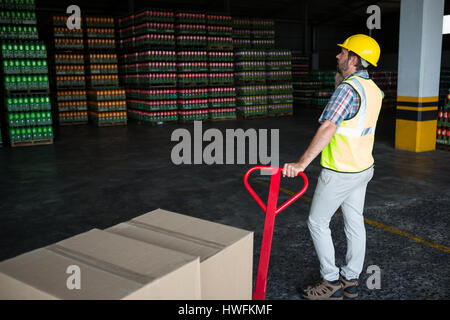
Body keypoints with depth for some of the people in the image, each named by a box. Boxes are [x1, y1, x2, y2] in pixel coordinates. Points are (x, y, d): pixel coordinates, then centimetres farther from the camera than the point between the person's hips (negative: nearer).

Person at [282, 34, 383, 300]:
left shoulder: (348, 89, -22)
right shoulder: (373, 89, 7)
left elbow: (328, 128, -34)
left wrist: (302, 163, -40)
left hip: (340, 172, -9)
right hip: (363, 167, 9)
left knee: (318, 222, 5)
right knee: (355, 222, 14)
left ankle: (331, 283, 13)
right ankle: (350, 281, 26)